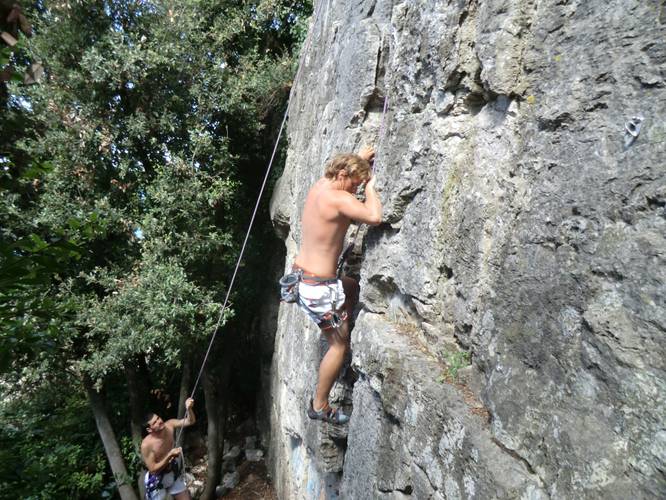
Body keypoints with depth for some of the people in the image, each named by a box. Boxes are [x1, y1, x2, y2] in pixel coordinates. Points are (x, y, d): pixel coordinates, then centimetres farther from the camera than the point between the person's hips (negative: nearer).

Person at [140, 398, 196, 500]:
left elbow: (190, 421, -18)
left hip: (173, 475, 5)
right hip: (157, 480, -5)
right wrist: (170, 455, -34)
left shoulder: (169, 425, -16)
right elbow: (153, 470, -24)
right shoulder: (146, 445, -29)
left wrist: (188, 408, -38)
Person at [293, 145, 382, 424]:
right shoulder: (338, 198, -19)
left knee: (353, 287, 32)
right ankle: (319, 406, 20)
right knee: (339, 344, 7)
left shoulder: (318, 186, 8)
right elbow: (374, 217, -33)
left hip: (300, 275, 10)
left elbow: (343, 166, 30)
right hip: (319, 286, -10)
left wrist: (361, 157, 28)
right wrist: (370, 187, -15)